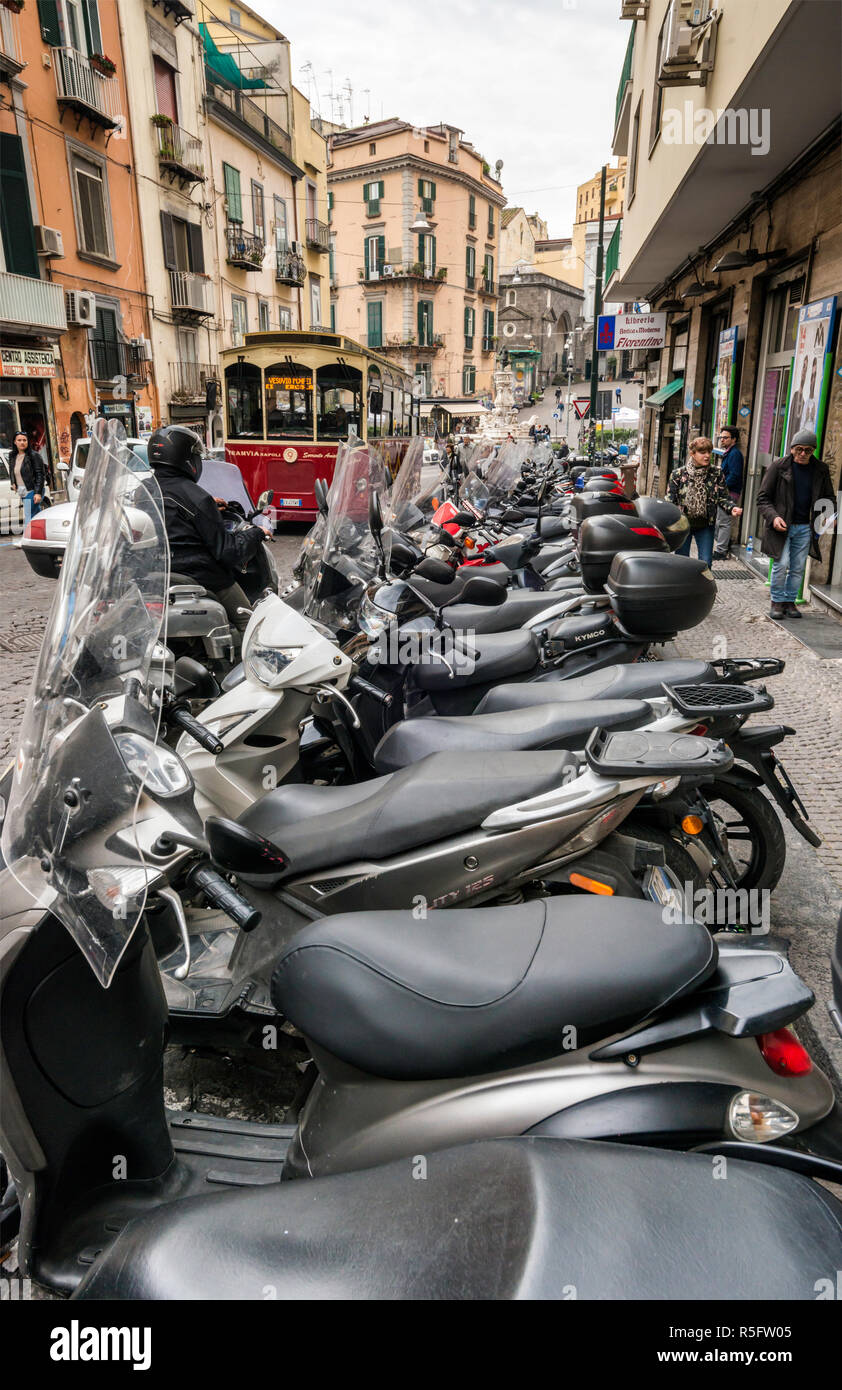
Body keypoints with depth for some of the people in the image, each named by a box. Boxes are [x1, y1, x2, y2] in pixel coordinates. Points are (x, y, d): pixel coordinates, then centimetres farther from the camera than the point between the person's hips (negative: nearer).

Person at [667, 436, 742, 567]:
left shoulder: (716, 472, -2)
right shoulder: (679, 474, -6)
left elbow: (723, 497, 2)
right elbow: (670, 500, -4)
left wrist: (732, 508, -18)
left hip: (706, 525, 1)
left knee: (705, 563, 0)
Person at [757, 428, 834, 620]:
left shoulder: (821, 470, 6)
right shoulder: (778, 467, -4)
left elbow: (828, 497, 17)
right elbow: (763, 497, -2)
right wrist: (773, 516, -18)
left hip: (805, 527, 3)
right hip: (782, 525, -3)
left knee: (798, 568, 7)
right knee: (781, 564, -11)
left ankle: (790, 601, 21)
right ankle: (777, 602, 6)